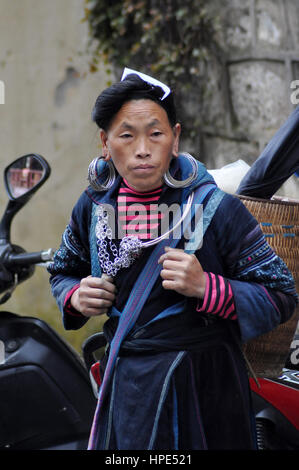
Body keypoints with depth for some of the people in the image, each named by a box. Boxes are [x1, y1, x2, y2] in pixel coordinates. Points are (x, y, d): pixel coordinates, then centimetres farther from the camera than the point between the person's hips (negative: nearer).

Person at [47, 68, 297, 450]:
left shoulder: (215, 207, -12)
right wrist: (75, 297, -4)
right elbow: (63, 271, 19)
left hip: (202, 388, -3)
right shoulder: (93, 205, 0)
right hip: (123, 387, 4)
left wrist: (206, 287, -25)